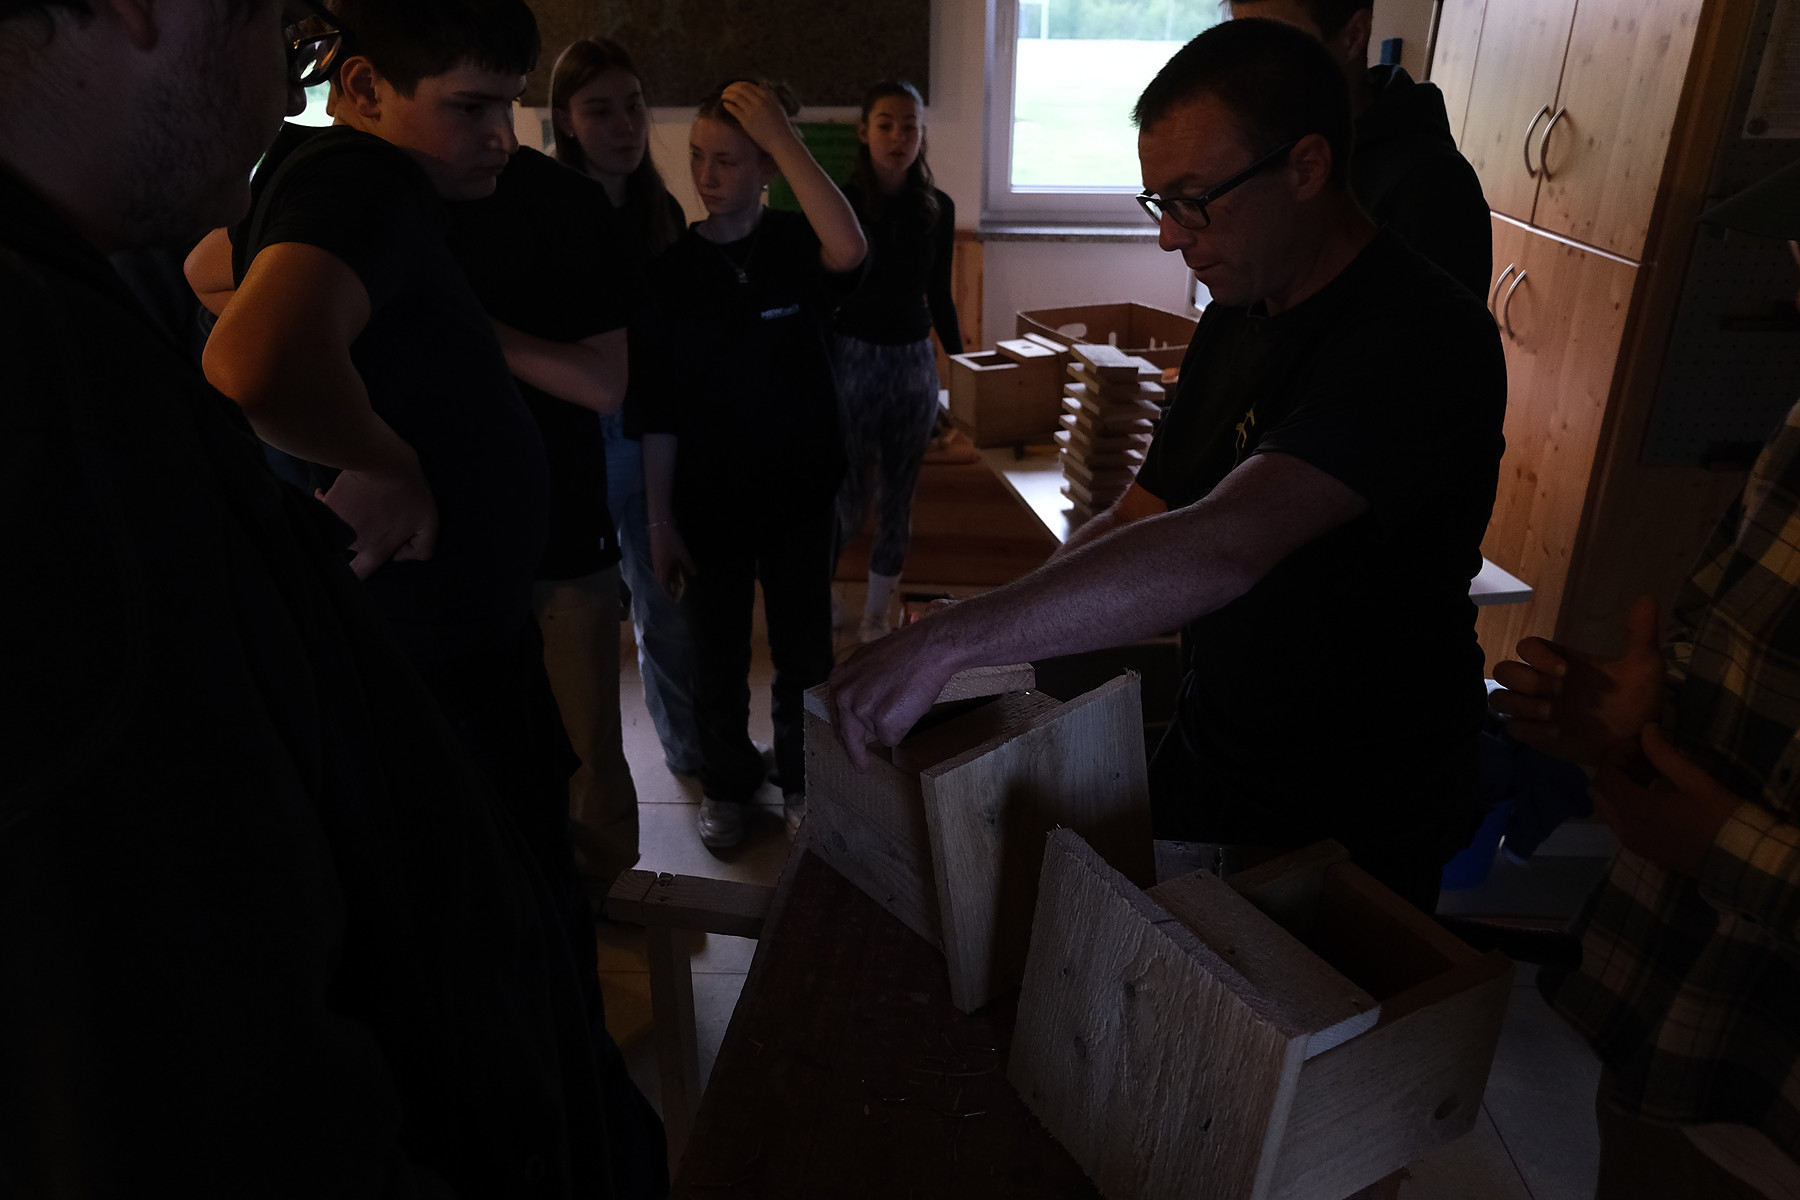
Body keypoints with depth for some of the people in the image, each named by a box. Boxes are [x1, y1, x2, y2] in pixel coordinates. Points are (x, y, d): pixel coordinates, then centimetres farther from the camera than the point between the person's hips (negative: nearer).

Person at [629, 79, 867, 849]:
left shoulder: (795, 248, -5)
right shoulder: (673, 268, -2)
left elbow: (849, 250, -32)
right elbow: (656, 411, -2)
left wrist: (781, 135, -28)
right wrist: (660, 520, -4)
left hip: (798, 490, -1)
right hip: (707, 498, 1)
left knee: (804, 650, 11)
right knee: (717, 655, 12)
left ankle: (801, 778, 34)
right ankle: (727, 781, 34)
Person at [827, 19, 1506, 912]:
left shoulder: (1420, 337, -26)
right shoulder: (1235, 321, 2)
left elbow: (1226, 546, -40)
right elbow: (1137, 521, 4)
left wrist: (948, 642, -40)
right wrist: (959, 643, -9)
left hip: (1358, 828, -7)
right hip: (1205, 760, 7)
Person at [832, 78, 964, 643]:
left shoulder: (938, 208, 5)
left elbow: (939, 296, 12)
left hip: (915, 363, 4)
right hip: (852, 361, -3)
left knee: (897, 498, 8)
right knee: (847, 500, -4)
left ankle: (876, 615, 23)